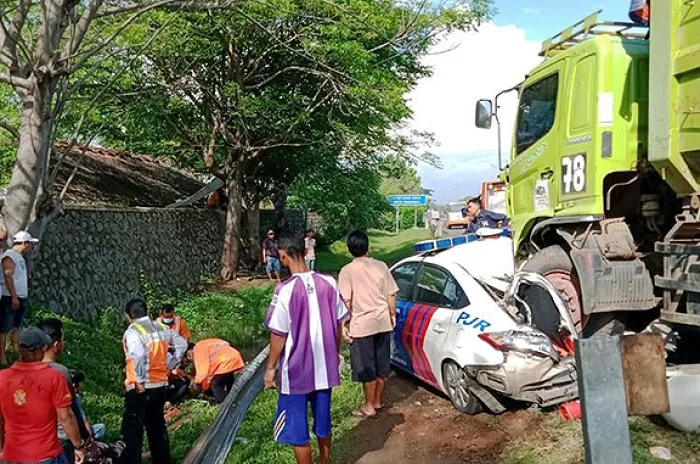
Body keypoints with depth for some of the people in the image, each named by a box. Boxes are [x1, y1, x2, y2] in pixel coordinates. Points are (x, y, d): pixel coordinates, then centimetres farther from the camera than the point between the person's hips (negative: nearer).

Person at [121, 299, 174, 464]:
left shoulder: (133, 331, -14)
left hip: (140, 389, -7)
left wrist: (140, 382, -21)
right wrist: (168, 367, 18)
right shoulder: (162, 328, 6)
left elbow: (139, 357, -28)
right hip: (161, 385, 7)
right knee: (157, 426, 19)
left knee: (132, 430, 3)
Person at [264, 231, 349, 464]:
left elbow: (279, 335, -15)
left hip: (296, 370, -5)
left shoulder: (286, 290, -19)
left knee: (297, 428, 10)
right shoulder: (328, 283, -4)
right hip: (324, 366, 6)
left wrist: (270, 367, -2)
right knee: (323, 422, 22)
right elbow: (338, 324, 5)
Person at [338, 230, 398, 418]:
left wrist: (343, 326, -7)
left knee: (366, 368, 6)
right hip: (383, 322, 5)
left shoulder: (347, 271, -10)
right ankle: (378, 401, 30)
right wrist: (392, 315, 17)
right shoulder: (381, 266, 1)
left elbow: (346, 301, -13)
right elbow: (392, 294, 4)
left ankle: (369, 406, 17)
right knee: (381, 364, 16)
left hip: (362, 325, -4)